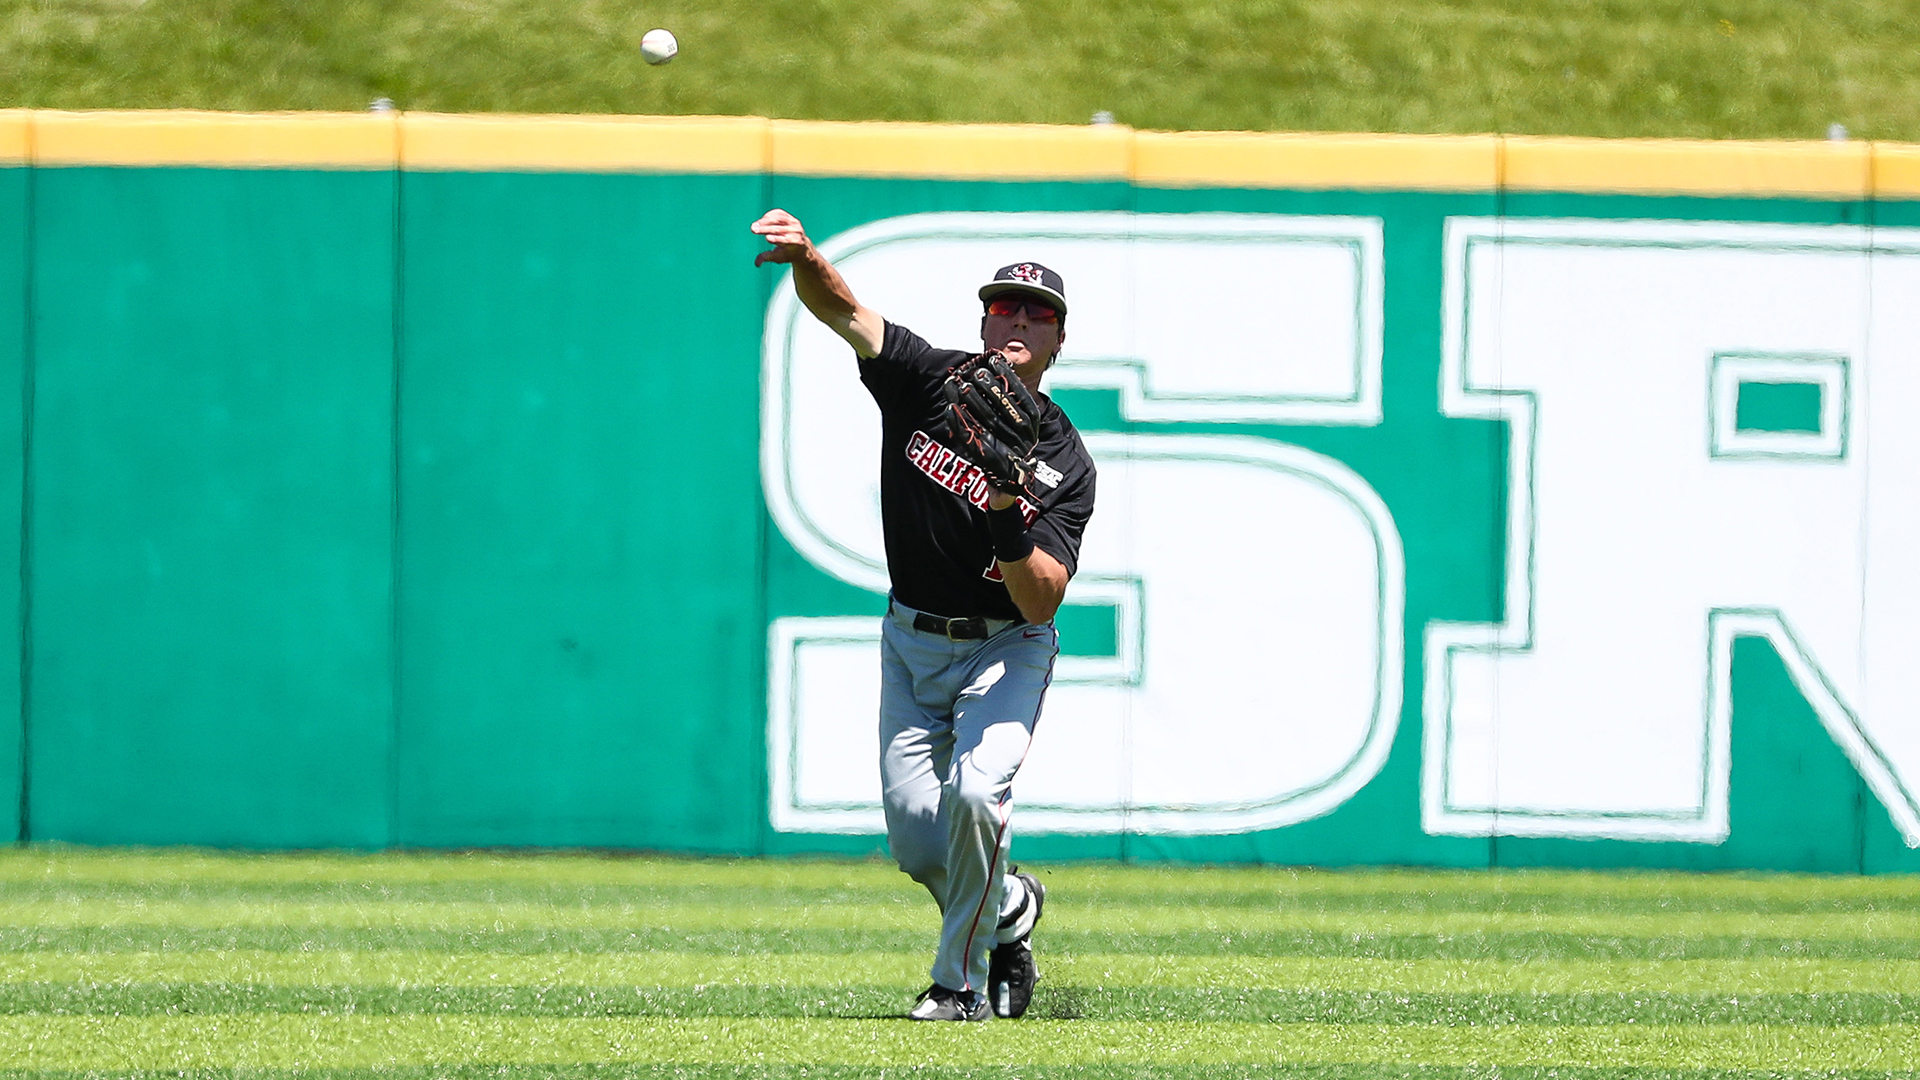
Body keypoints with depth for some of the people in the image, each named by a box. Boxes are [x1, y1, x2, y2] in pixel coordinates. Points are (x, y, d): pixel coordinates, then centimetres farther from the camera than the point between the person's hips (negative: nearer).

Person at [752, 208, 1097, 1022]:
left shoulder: (1065, 463, -13)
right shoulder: (928, 380, -7)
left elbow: (1044, 600, -20)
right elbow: (844, 313, -23)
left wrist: (1008, 517, -36)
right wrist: (806, 259, -44)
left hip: (1005, 650, -3)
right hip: (911, 642, 3)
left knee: (974, 795, -25)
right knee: (915, 838, -2)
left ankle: (961, 982, -6)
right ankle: (1010, 908, 31)